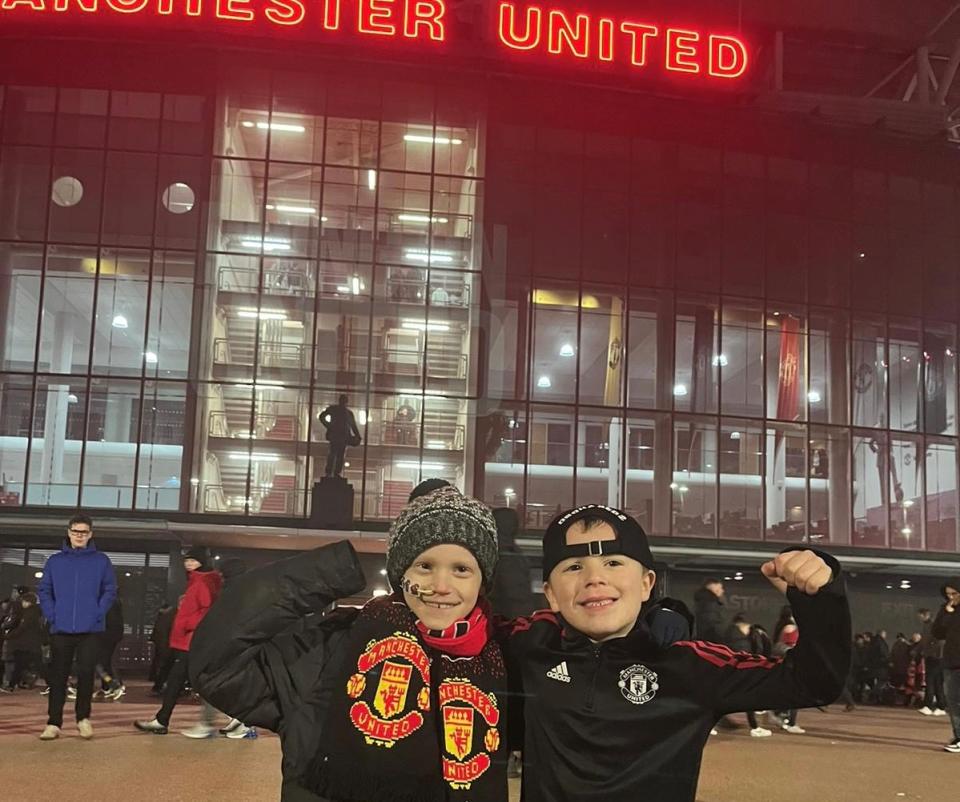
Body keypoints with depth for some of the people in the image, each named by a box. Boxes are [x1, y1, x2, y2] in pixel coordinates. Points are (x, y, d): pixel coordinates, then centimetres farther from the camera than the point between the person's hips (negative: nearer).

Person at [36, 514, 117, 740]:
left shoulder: (101, 561, 3)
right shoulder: (55, 561, 7)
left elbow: (110, 590, 2)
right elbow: (44, 590, 8)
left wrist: (98, 614, -9)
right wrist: (51, 615, -4)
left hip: (90, 629, -1)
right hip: (61, 629, 1)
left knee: (86, 673, -1)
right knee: (57, 676, 2)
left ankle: (83, 718, 16)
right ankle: (53, 723, 7)